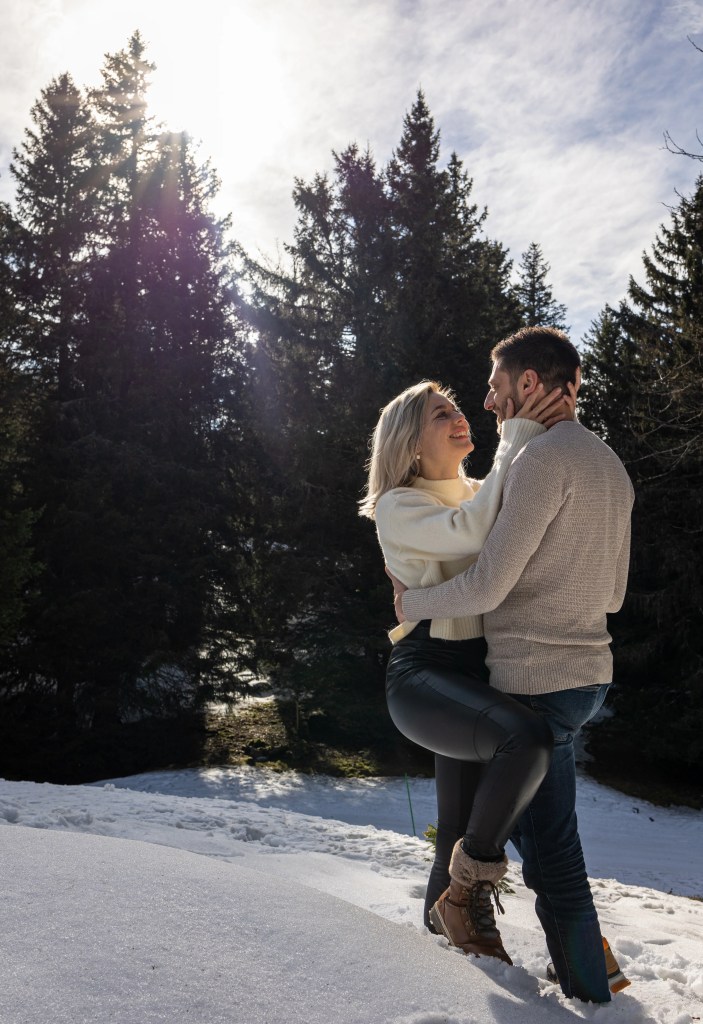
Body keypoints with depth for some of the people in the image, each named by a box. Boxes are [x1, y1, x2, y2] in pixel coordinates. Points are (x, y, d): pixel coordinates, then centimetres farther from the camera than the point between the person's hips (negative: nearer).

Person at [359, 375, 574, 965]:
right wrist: (518, 438, -16)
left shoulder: (483, 494, 17)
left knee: (461, 835, 9)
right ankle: (474, 883, -10)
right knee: (526, 740, -32)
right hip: (424, 674, -6)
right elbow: (470, 532, -21)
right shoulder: (397, 507, -4)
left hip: (480, 674, 7)